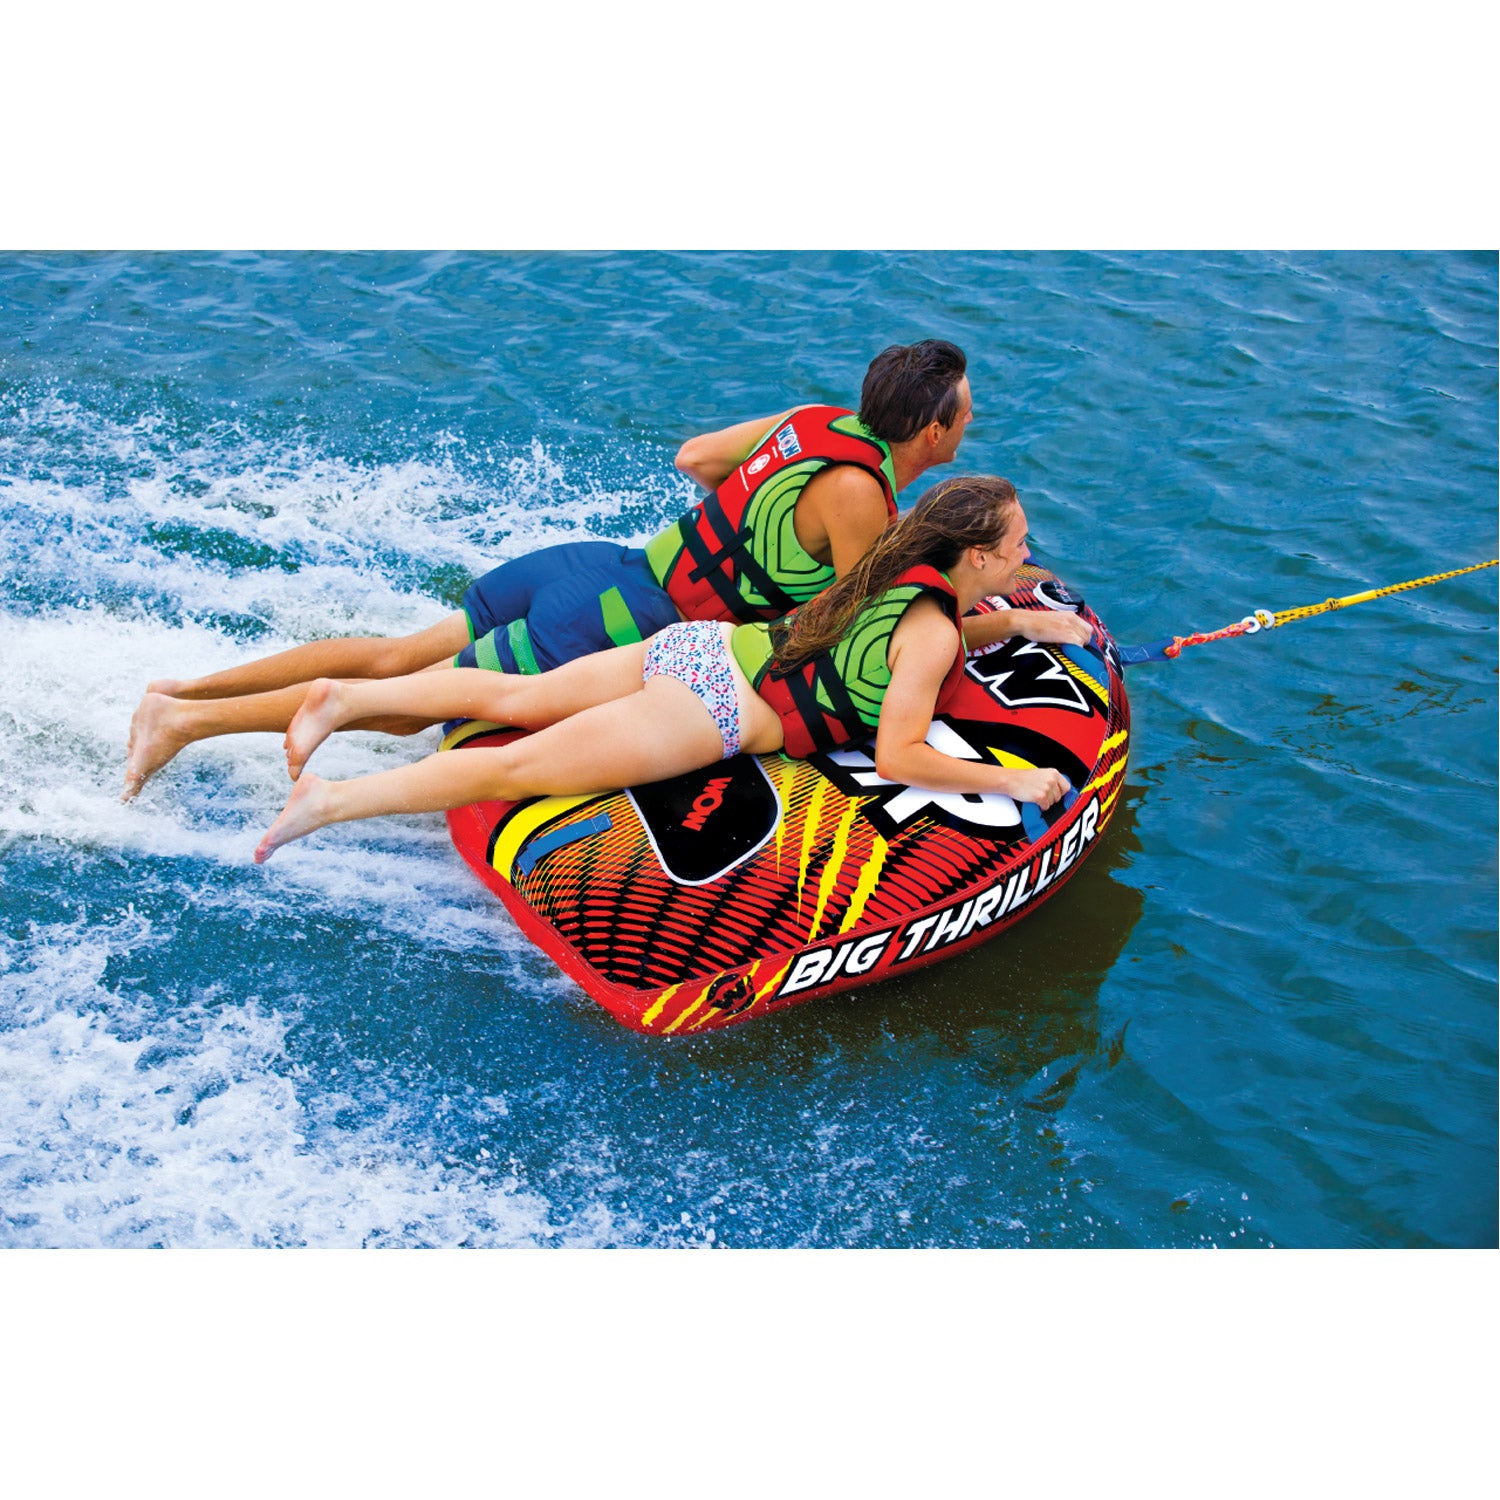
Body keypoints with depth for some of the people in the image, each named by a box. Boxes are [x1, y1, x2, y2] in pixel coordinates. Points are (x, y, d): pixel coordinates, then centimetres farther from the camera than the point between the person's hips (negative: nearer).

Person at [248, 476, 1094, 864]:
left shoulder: (904, 566, 12)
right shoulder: (933, 635, -13)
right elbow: (897, 758, -17)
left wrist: (1024, 622, 30)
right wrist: (1011, 782, -14)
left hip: (705, 645, 8)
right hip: (715, 709, -7)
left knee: (517, 698, 13)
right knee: (520, 766, -9)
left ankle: (345, 697, 11)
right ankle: (333, 801, -12)